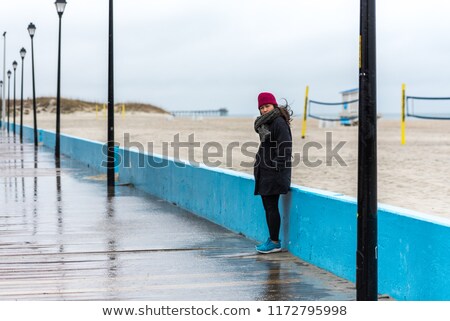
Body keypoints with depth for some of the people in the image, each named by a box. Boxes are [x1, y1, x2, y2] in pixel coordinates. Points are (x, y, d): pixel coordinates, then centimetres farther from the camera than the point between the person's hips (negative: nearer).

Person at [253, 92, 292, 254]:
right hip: (265, 172, 10)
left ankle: (275, 242, -1)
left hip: (274, 173, -10)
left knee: (271, 207, -7)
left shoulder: (279, 122, -13)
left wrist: (277, 166, -20)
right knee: (267, 207, 12)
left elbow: (285, 147, -19)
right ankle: (272, 239, 20)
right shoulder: (265, 123, 17)